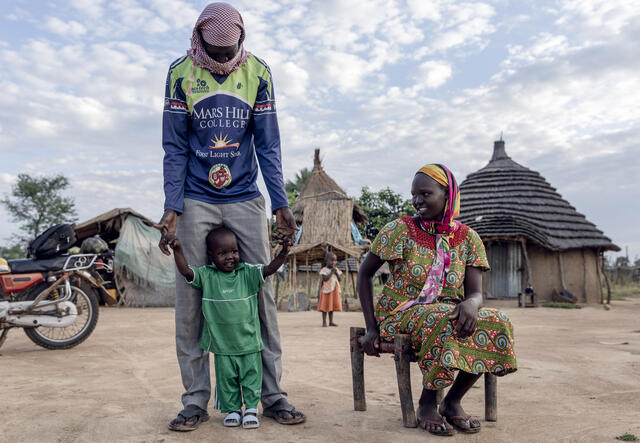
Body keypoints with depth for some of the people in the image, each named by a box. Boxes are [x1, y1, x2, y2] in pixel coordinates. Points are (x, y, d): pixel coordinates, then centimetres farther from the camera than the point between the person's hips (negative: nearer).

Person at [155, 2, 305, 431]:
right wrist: (172, 210, -9)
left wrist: (281, 205, -5)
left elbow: (268, 145, 2)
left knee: (262, 293, -1)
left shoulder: (258, 73, 2)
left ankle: (272, 394, 10)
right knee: (190, 299, -2)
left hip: (245, 200, 1)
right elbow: (175, 149, 0)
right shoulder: (180, 73, 1)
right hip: (196, 202, 0)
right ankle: (196, 399, 10)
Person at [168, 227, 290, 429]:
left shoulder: (247, 273, -3)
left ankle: (251, 409, 24)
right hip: (222, 345, 0)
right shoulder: (207, 276, -3)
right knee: (226, 379, 12)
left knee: (251, 376, 9)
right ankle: (232, 410, 28)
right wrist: (177, 249, -24)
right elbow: (186, 271, -11)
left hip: (249, 342, 0)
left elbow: (269, 269, -13)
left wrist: (283, 252, -28)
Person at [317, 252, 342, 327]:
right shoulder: (324, 270, -6)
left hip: (335, 291, 5)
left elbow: (340, 279, 6)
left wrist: (336, 273, -8)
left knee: (332, 306, 9)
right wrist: (331, 272, -18)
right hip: (326, 290, -5)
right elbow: (325, 279, -19)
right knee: (325, 306, -3)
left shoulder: (336, 270, 12)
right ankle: (324, 322, 2)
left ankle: (331, 321, 15)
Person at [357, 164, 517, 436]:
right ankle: (427, 403, -13)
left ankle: (452, 401, -6)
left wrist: (470, 304, -33)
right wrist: (371, 327, -7)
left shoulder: (467, 238, 1)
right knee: (443, 321, -35)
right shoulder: (400, 230, -6)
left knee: (497, 325, -22)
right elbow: (365, 273, -1)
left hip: (448, 311, 4)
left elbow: (476, 292, -6)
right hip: (401, 313, -3)